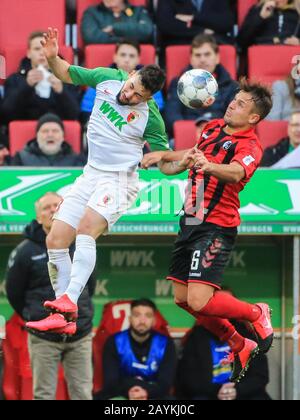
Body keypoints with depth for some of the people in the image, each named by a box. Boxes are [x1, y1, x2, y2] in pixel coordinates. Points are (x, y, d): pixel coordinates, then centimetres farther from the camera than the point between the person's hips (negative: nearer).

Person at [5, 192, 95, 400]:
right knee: (44, 395, 1)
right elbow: (14, 293, 6)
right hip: (44, 338, -3)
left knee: (83, 394, 3)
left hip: (80, 336, 3)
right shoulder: (26, 251, -5)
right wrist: (34, 318, 10)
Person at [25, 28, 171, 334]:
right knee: (55, 240, -1)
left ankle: (70, 301, -40)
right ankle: (63, 318, 4)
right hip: (91, 175, 7)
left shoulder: (150, 118, -15)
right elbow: (68, 74, 12)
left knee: (86, 228, -32)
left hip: (119, 180, -7)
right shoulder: (108, 78, -3)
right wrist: (52, 57, -7)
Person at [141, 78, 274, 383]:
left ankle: (256, 314, 9)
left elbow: (236, 172, -38)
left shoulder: (249, 146, -15)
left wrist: (210, 166, -56)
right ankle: (239, 346, 25)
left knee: (200, 301, -20)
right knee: (182, 298, 9)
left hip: (215, 228, -8)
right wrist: (162, 157, 27)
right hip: (190, 221, 8)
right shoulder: (214, 128, 10)